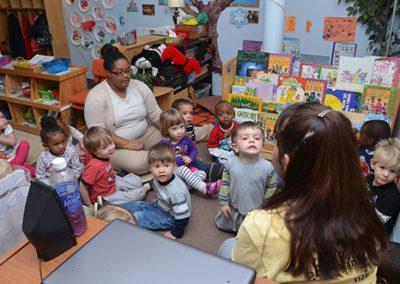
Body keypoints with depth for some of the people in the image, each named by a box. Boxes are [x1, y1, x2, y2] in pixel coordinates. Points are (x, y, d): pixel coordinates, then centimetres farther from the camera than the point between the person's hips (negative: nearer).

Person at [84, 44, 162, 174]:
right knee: (138, 164, -32)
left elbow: (156, 115, 3)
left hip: (145, 134, 5)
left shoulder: (139, 86, 1)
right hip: (115, 145, -4)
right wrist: (127, 144, -26)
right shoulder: (96, 96, -14)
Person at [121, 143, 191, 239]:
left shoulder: (175, 191, -38)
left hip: (170, 217, -8)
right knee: (135, 205, 9)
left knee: (137, 217, -14)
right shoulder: (159, 178, -14)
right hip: (161, 207, 8)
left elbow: (182, 216, -29)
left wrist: (176, 234, -20)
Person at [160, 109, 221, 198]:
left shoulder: (186, 139, 1)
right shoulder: (164, 144, -14)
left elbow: (194, 150, 12)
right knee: (183, 169, -36)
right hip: (172, 170, -5)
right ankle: (204, 188, -37)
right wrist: (182, 160, -20)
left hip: (187, 167, 5)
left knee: (202, 173, -15)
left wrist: (190, 158, -10)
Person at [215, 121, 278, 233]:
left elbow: (271, 189, -9)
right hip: (233, 208, 2)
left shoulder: (267, 167, -23)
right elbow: (225, 183, -5)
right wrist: (223, 202, -1)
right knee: (221, 224, 23)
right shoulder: (230, 164, -19)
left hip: (257, 211, -2)